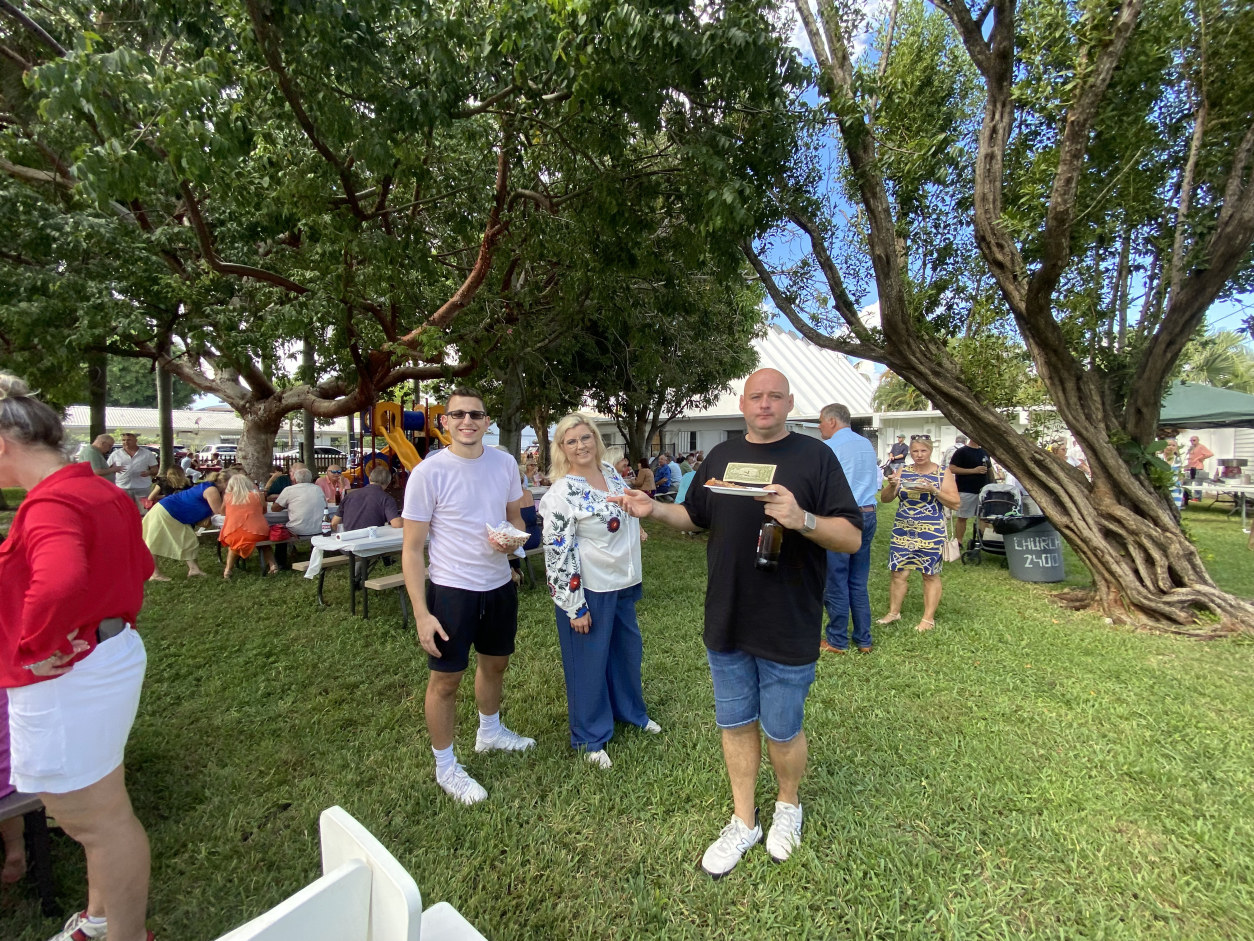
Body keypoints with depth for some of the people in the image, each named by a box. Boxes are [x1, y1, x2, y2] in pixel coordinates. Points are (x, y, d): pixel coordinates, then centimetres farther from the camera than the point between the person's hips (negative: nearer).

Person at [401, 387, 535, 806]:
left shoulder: (505, 464, -2)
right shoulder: (427, 473, -16)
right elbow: (412, 549, -13)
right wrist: (421, 614, -17)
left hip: (499, 585, 5)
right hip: (451, 589, -5)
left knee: (495, 662, 23)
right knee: (445, 678, 7)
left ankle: (490, 732, 49)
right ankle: (445, 767, 30)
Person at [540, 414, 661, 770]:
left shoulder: (611, 473, 3)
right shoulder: (561, 493, -19)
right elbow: (557, 552, -18)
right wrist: (574, 606, -17)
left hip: (623, 583, 7)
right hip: (588, 591, -7)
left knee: (628, 649, 21)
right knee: (590, 660, 8)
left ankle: (631, 711, 45)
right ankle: (591, 737, 30)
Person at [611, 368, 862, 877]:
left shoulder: (815, 456, -8)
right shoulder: (721, 456, 6)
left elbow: (852, 537, -12)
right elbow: (695, 516, 17)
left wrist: (803, 519, -31)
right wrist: (654, 509, -2)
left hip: (788, 628, -4)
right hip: (726, 623, 4)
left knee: (782, 731, 13)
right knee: (735, 724, 16)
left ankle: (788, 804, 43)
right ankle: (743, 822, 37)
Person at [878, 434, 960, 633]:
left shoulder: (943, 473, 0)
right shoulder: (903, 472, 7)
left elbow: (956, 503, -6)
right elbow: (885, 499, 6)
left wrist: (933, 489, -19)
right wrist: (891, 485, -15)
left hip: (931, 532, -3)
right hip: (903, 531, 3)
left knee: (930, 574, 4)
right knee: (898, 572, 4)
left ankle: (928, 618, 15)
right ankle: (893, 612, 17)